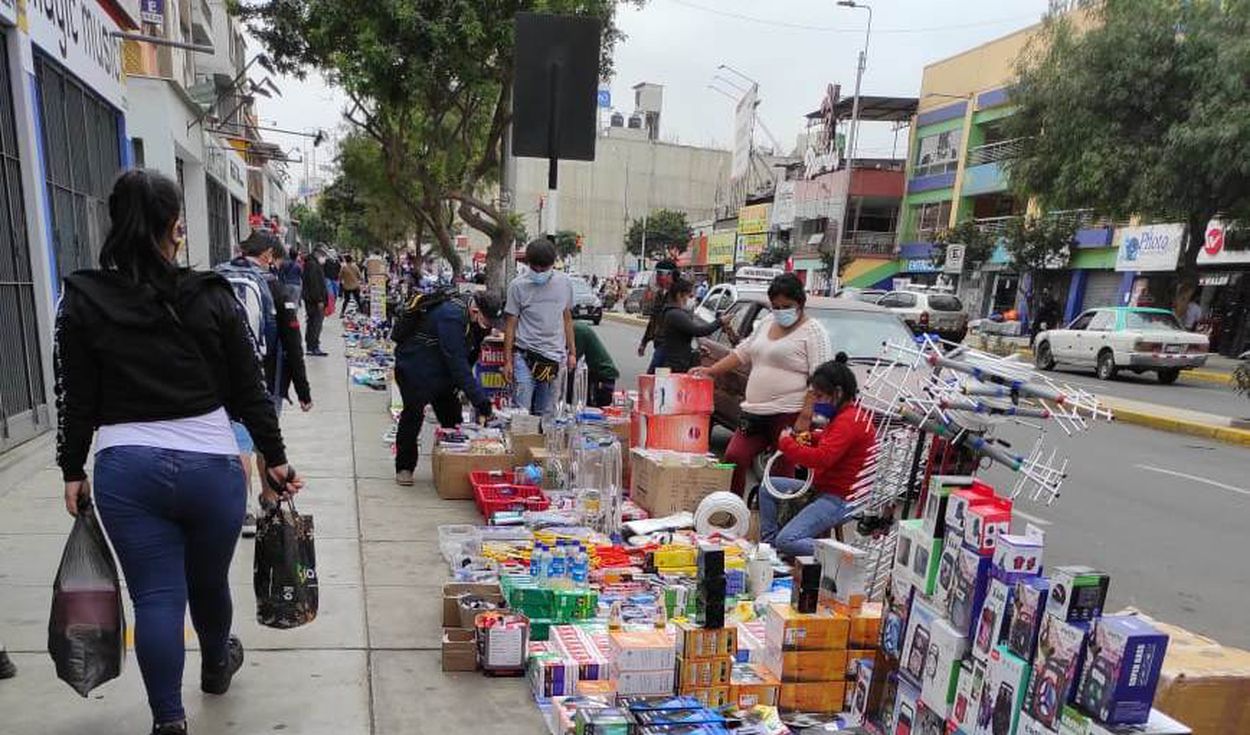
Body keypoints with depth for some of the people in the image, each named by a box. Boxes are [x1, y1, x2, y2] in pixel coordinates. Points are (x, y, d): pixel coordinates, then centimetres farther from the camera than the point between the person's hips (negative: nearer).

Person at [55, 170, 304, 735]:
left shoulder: (82, 300, -3)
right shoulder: (212, 297, -5)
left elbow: (76, 399, 1)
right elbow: (248, 390, -2)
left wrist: (72, 471, 12)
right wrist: (275, 458, 6)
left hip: (126, 469, 0)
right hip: (210, 463, 0)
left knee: (155, 596, 8)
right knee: (208, 581, 20)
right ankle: (217, 664, 47)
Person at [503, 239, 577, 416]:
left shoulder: (564, 283, 8)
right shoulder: (518, 286, -1)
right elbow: (510, 325, 1)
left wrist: (572, 352, 13)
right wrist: (507, 361, -2)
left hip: (555, 357, 3)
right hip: (525, 356, -2)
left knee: (545, 413, 9)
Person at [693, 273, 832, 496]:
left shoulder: (813, 331, -5)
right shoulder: (766, 324, 17)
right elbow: (741, 353, 23)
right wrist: (710, 371, 12)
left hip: (788, 415, -7)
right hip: (755, 412, 7)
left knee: (783, 469, 0)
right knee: (734, 457, 1)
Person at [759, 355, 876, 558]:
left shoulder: (849, 421, -22)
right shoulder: (845, 416, 13)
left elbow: (821, 458, -31)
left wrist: (785, 443, -17)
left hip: (841, 499, -11)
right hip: (824, 489, 11)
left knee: (787, 541, -23)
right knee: (767, 487, 14)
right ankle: (768, 544, 14)